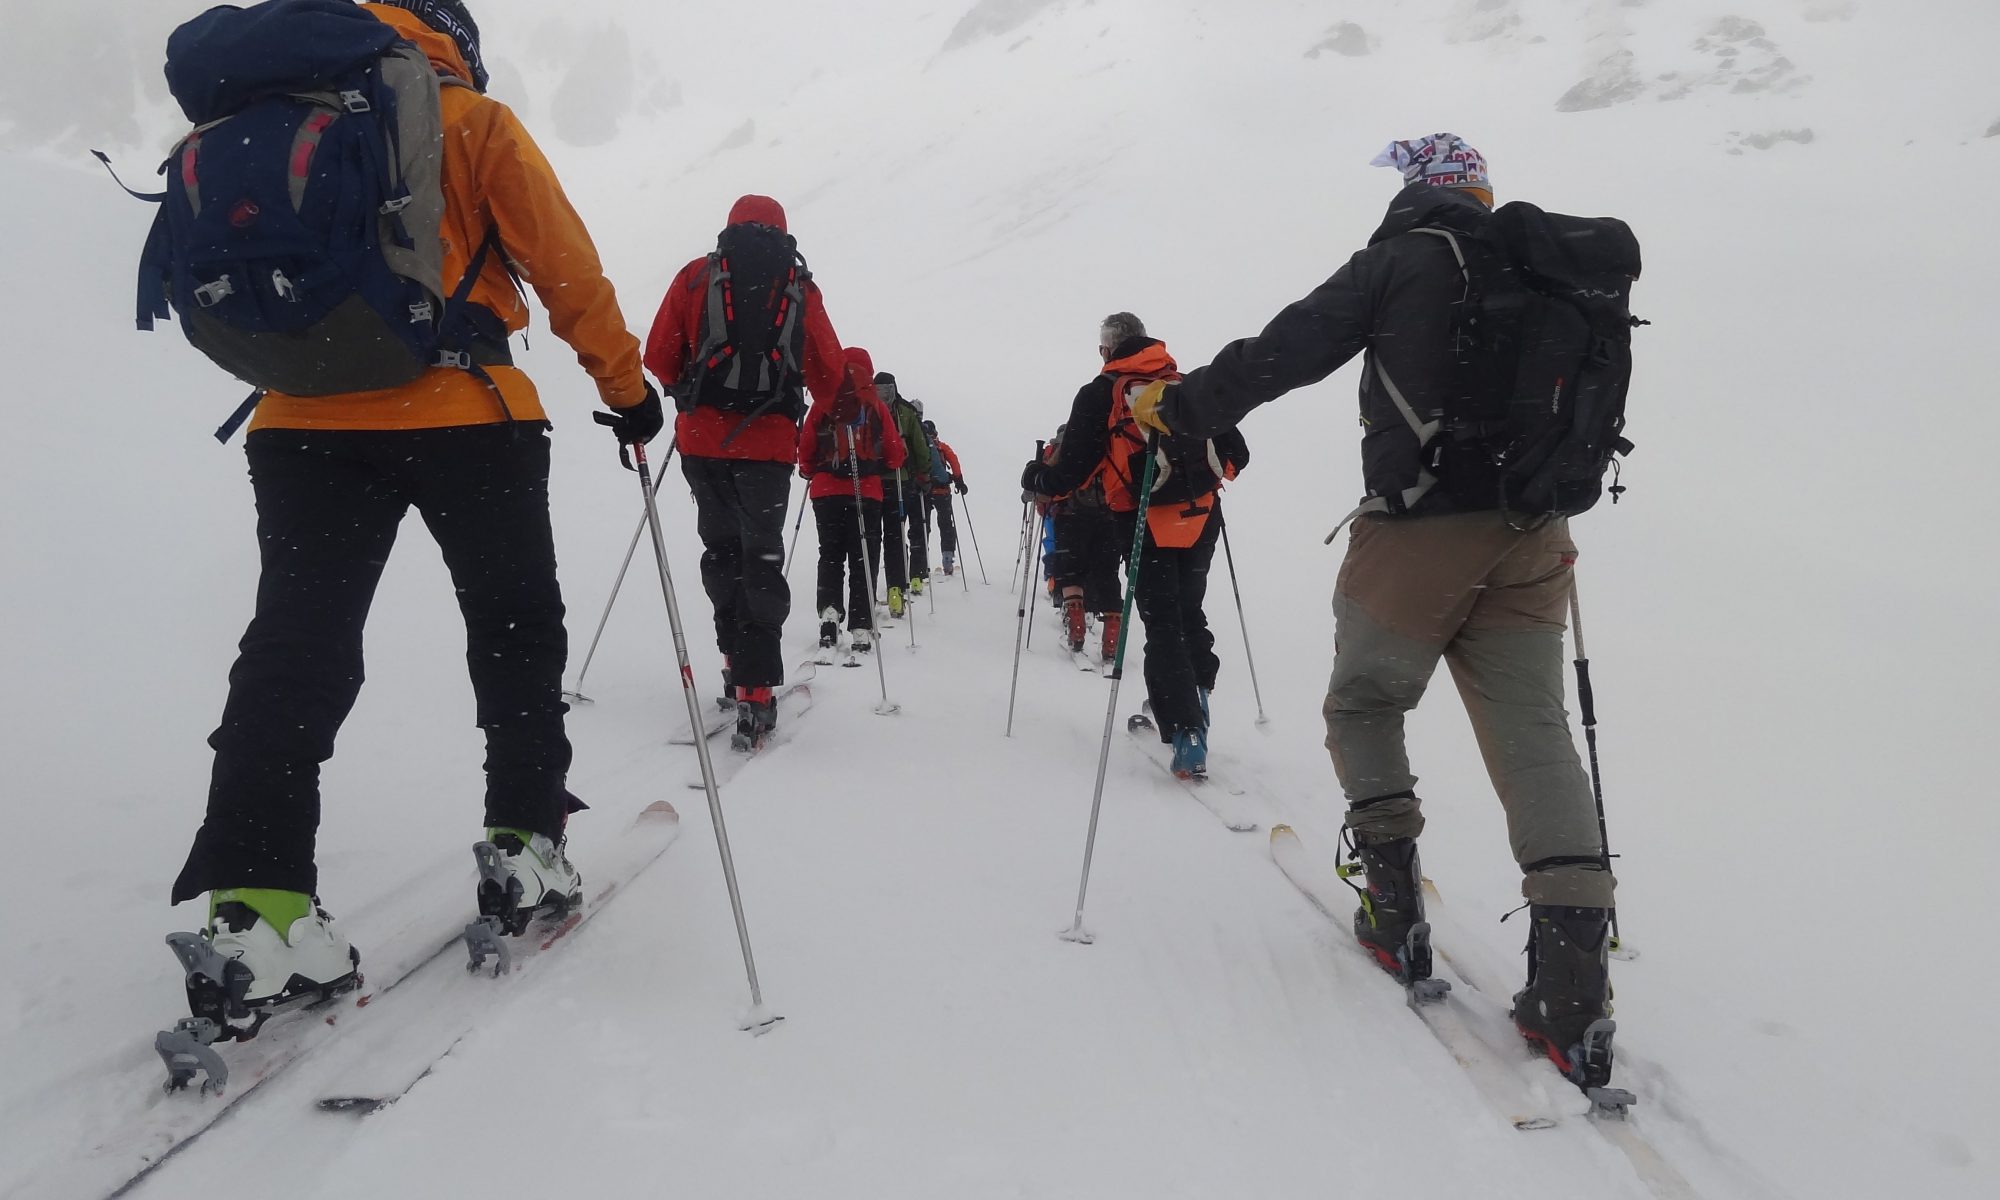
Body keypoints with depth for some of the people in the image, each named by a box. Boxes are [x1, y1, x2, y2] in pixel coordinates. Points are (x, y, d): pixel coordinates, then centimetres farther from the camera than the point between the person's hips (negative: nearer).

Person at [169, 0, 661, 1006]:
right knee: (515, 628, 12)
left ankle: (250, 903, -8)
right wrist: (625, 385, 8)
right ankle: (525, 841, 12)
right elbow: (563, 264, 0)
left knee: (296, 650, 0)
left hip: (303, 422, 4)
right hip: (462, 414, -4)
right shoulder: (472, 122, 3)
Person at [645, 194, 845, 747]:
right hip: (769, 443, -1)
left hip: (702, 438, 1)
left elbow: (658, 358, 6)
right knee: (761, 557, 2)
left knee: (722, 550, 17)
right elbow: (829, 378, 10)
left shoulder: (696, 276, 7)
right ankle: (756, 686, -9)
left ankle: (738, 658, 17)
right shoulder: (801, 289, 8)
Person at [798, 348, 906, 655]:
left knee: (830, 555, 14)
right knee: (863, 560, 3)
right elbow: (895, 454, 3)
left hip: (826, 491, 1)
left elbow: (805, 451, 3)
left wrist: (812, 473, 22)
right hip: (866, 493, -1)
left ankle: (829, 610, -4)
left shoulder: (822, 404, 1)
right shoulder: (876, 406, 0)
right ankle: (861, 629, -3)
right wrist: (879, 466, 24)